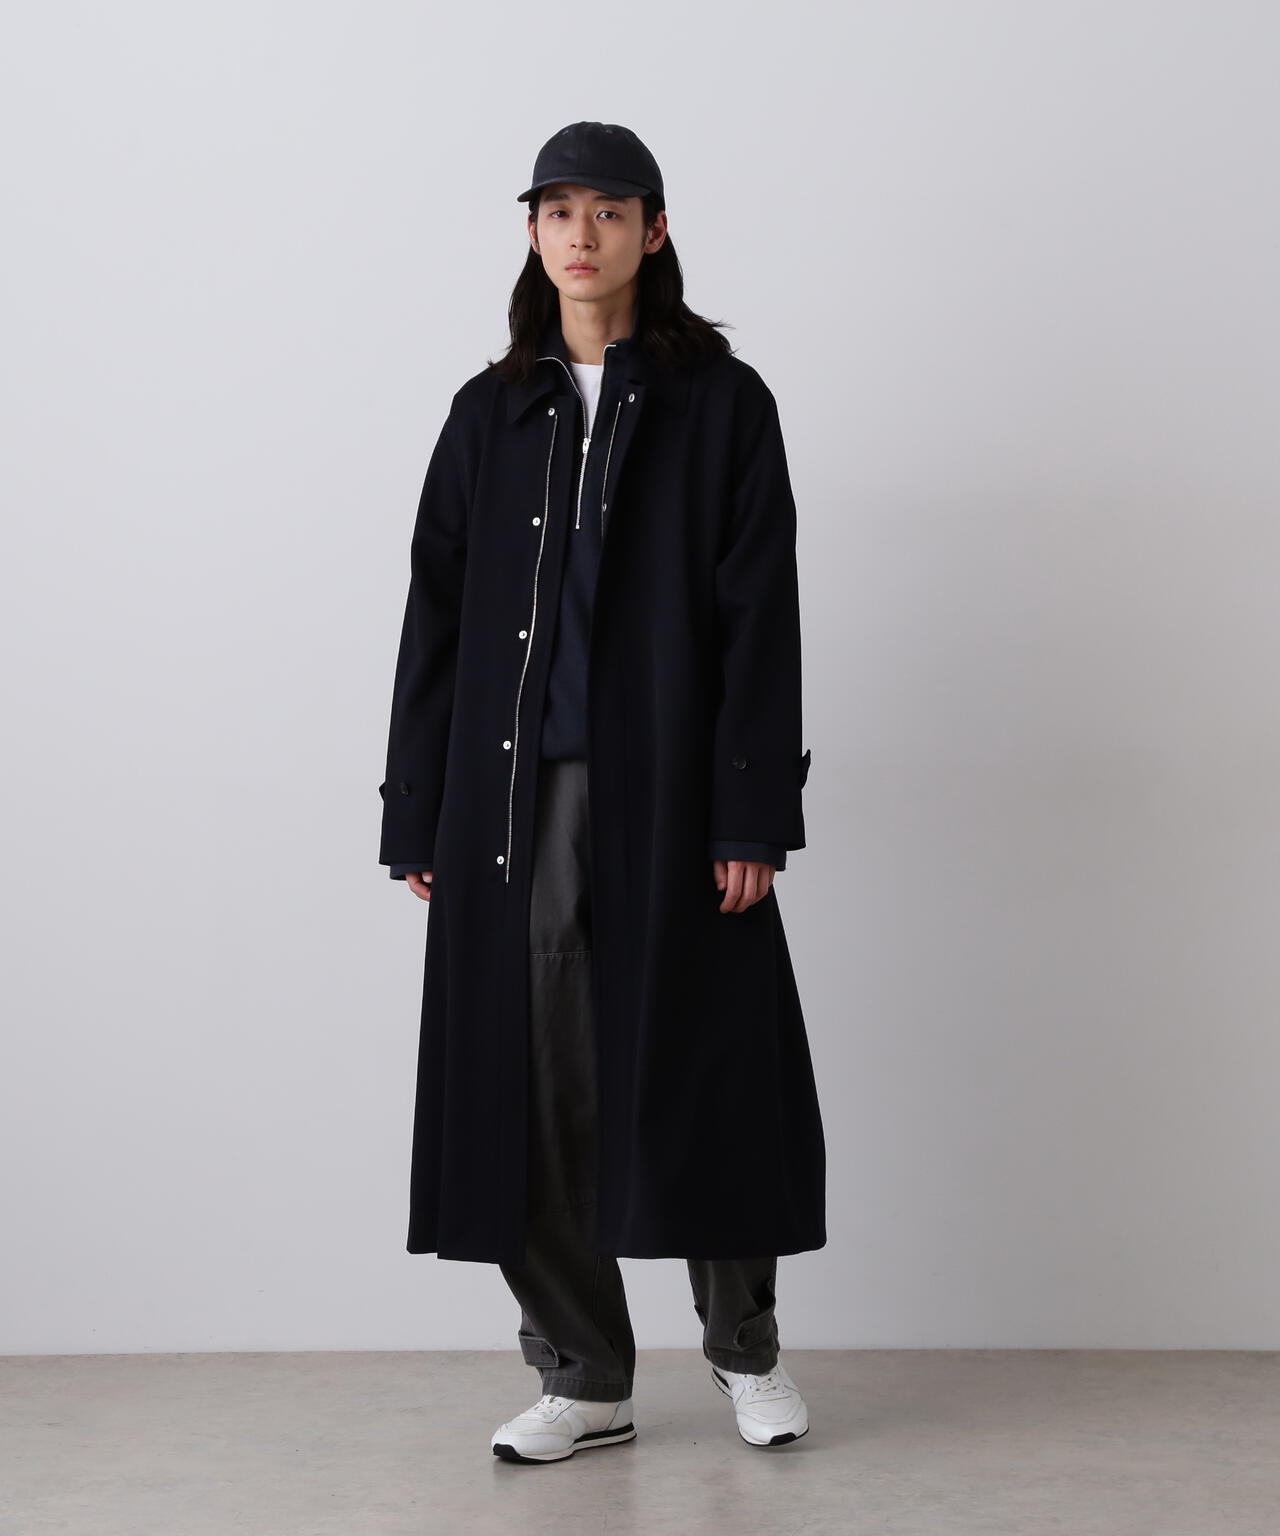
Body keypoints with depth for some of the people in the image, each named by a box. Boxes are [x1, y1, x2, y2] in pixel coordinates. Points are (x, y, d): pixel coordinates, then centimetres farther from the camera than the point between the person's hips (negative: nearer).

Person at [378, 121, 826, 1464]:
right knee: (531, 1079, 3)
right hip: (511, 797, 3)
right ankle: (583, 1376, 15)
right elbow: (435, 620, 11)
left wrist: (752, 811, -11)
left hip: (667, 794, -3)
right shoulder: (490, 414, 12)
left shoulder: (720, 403, 3)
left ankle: (744, 1348, 21)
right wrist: (418, 818, 5)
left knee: (698, 1067, 2)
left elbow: (760, 617, -3)